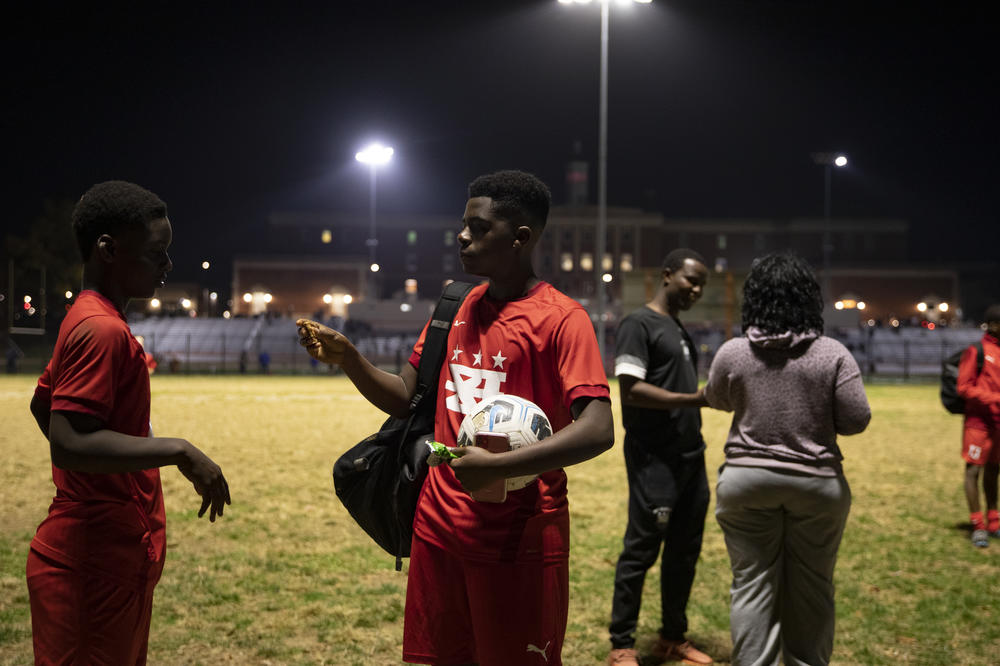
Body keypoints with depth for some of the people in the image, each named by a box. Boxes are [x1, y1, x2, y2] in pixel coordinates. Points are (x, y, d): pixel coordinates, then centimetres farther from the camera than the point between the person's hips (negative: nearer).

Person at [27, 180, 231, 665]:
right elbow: (69, 442, -27)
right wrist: (178, 452, -27)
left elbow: (43, 402, 24)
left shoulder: (85, 320, 12)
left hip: (112, 556, 10)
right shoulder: (103, 330, -19)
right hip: (95, 565, -10)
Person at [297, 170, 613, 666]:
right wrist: (347, 359, -3)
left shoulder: (560, 318, -11)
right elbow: (404, 398, 14)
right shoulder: (454, 309, 11)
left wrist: (497, 466, -29)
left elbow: (597, 430, -21)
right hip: (439, 528, 6)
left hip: (519, 540, -6)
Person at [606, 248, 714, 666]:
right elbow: (631, 390, -18)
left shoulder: (680, 329, 18)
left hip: (690, 458, 9)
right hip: (653, 460, -9)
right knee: (641, 551, -3)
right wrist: (695, 399, -23)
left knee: (685, 550, 12)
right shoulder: (639, 324, -9)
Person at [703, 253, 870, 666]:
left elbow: (717, 401, 12)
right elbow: (856, 421, -7)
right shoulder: (832, 354, -10)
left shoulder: (732, 353, -7)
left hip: (747, 481, 0)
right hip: (817, 484, 0)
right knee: (811, 589, 13)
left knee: (752, 585, 7)